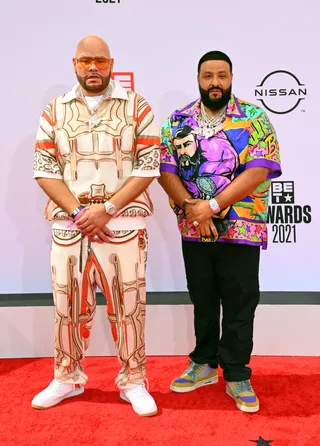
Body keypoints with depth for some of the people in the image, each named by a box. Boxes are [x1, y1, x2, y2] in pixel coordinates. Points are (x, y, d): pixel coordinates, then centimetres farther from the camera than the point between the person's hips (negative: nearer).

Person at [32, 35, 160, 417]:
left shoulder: (136, 107, 4)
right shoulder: (54, 111, 10)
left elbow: (148, 168, -4)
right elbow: (44, 170, 4)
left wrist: (106, 209, -13)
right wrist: (78, 211, -10)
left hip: (123, 223, -2)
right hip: (68, 224, 3)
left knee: (128, 305, 4)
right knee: (68, 305, 11)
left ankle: (132, 381, 22)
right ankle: (67, 378, 31)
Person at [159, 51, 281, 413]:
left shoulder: (254, 118, -2)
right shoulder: (177, 121, 6)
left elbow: (260, 169, -13)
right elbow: (165, 169, -1)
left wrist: (212, 205, -20)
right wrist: (191, 206, -17)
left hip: (240, 229, -2)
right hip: (193, 230, 3)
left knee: (239, 306, 6)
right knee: (203, 302, 15)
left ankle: (237, 376, 23)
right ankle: (205, 363, 34)